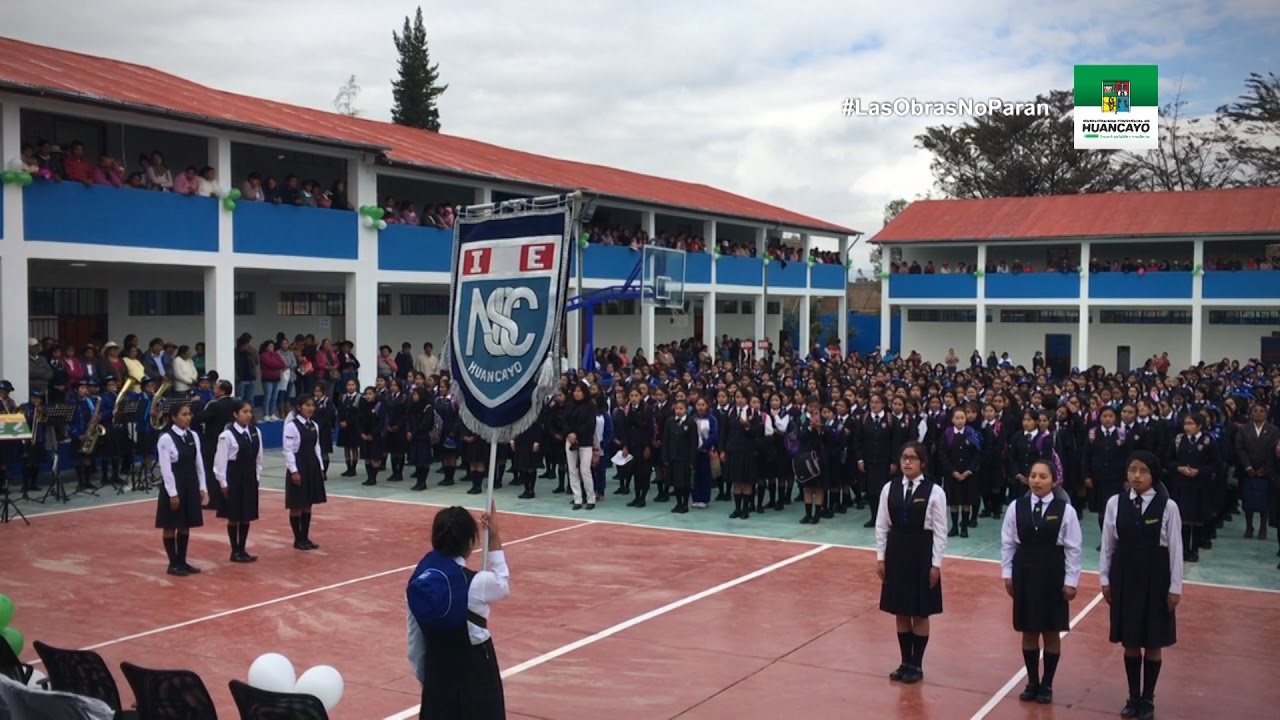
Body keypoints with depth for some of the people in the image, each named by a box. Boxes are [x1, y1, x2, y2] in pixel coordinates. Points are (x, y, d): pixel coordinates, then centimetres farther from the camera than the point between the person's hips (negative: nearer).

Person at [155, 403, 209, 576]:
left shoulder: (193, 436, 6)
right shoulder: (166, 439, -13)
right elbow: (165, 469, -15)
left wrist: (203, 488, 6)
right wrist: (173, 493, -17)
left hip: (191, 486, 6)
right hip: (174, 487, -6)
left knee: (186, 526, 12)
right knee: (171, 526, 4)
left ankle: (182, 561, 21)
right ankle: (173, 564, 12)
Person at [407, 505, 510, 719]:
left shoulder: (420, 579, -4)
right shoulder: (474, 583, -20)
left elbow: (415, 638, 6)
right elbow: (503, 585, 5)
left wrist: (424, 675, 20)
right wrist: (495, 540, 12)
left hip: (437, 670, 5)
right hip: (473, 672, -5)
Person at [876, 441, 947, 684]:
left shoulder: (934, 491, -9)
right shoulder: (889, 488, 1)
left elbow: (940, 531, -7)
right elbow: (882, 525, 6)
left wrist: (936, 563, -9)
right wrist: (880, 556, 3)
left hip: (922, 554, -3)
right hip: (896, 553, 4)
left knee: (920, 613, 5)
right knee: (900, 612, 11)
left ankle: (917, 665, 18)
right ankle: (905, 662, 23)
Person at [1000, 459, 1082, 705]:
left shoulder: (1065, 510, -8)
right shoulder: (1016, 507, -3)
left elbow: (1073, 549, -6)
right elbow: (1007, 543, 4)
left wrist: (1071, 582, -7)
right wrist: (1007, 574, 3)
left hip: (1053, 576, -2)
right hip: (1024, 574, 2)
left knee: (1051, 633, 9)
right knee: (1028, 632, 10)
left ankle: (1047, 684, 23)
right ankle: (1032, 682, 24)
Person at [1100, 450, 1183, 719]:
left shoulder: (1168, 506, -10)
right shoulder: (1115, 503, -4)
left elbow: (1175, 549, -6)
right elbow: (1108, 544, 4)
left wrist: (1175, 587, -5)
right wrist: (1105, 579, 6)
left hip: (1155, 579, -2)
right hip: (1124, 578, 2)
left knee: (1153, 644, 9)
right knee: (1130, 642, 12)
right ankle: (1133, 696, 26)